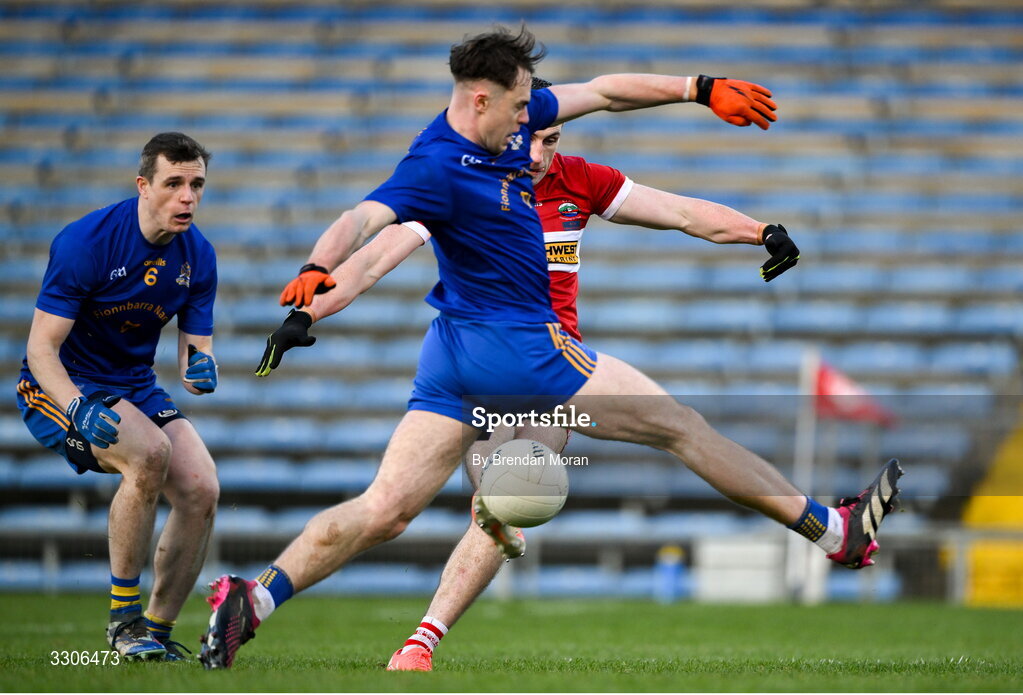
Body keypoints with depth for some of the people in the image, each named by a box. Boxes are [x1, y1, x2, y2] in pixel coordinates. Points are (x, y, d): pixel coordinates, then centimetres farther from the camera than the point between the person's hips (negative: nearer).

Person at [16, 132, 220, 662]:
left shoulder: (198, 256, -4)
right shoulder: (85, 242, -22)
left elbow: (195, 345, 2)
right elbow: (40, 348, -22)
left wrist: (199, 369, -24)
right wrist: (79, 410, -39)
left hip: (135, 387, 6)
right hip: (60, 387, -6)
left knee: (201, 490, -15)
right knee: (150, 450, -32)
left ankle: (156, 631, 2)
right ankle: (122, 619, -21)